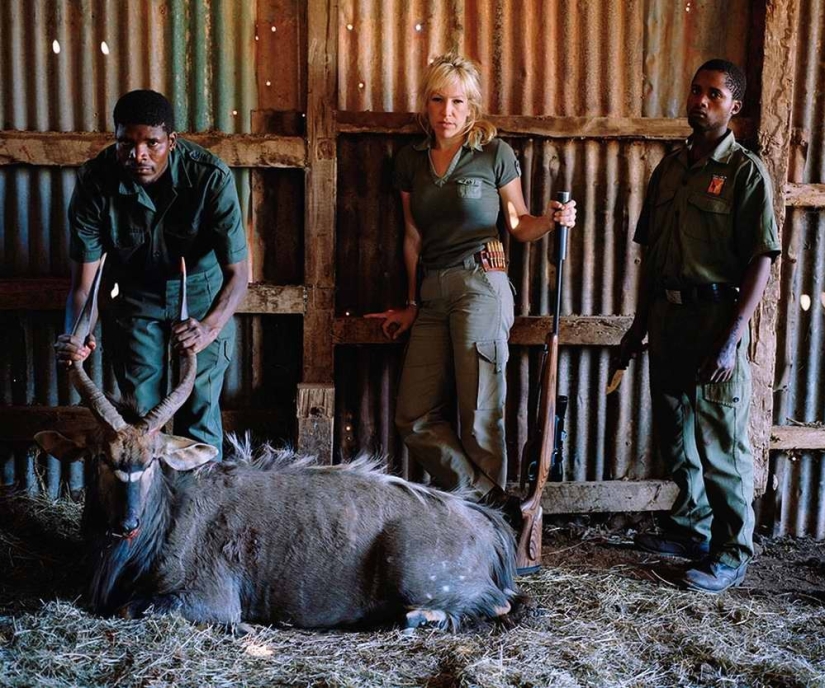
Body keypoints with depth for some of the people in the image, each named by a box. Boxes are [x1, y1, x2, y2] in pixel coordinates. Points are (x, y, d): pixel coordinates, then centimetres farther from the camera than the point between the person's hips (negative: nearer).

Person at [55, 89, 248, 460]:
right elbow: (82, 279, -22)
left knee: (200, 414, 2)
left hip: (202, 293, -1)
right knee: (139, 414, 9)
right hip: (134, 295, 2)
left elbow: (237, 272, -30)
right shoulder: (95, 181, -26)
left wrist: (210, 327, -49)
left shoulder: (211, 177, -30)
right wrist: (73, 335, -42)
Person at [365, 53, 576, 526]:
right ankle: (494, 503, 5)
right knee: (417, 418, -1)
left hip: (481, 282, -5)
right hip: (433, 291, 6)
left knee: (480, 415, -4)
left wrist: (551, 220, -13)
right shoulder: (411, 161, 14)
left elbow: (519, 224, 8)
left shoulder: (494, 153, 2)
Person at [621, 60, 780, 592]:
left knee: (723, 441, 0)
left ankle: (732, 554, 12)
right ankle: (693, 528, 33)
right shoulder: (670, 167, 13)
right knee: (676, 434, 16)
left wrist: (731, 339, -19)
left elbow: (762, 259, -12)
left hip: (715, 315, -6)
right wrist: (641, 323, 16)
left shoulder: (745, 170, -7)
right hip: (667, 317, 7)